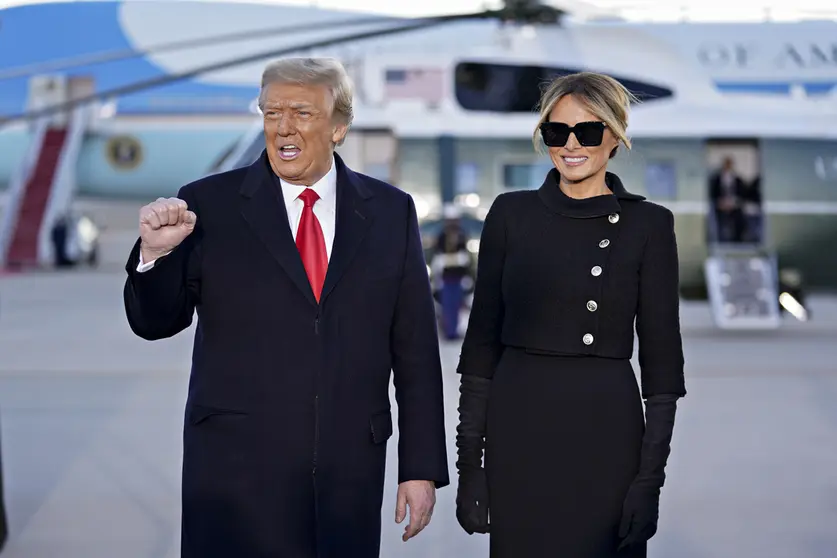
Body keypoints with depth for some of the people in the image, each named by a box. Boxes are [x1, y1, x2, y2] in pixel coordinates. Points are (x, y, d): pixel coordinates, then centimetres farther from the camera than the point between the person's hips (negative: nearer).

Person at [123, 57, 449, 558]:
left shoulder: (391, 212, 5)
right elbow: (155, 323, 3)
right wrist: (156, 252, -17)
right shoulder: (209, 204, 0)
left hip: (350, 474, 2)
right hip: (236, 468, -1)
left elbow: (415, 348, 5)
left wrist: (423, 467, 3)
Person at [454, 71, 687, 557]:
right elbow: (482, 339, 5)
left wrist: (651, 474, -6)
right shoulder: (511, 214, 4)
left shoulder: (648, 224, -1)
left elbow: (662, 354, -1)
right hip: (517, 430, 2)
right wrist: (469, 458, 0)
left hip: (605, 430, -2)